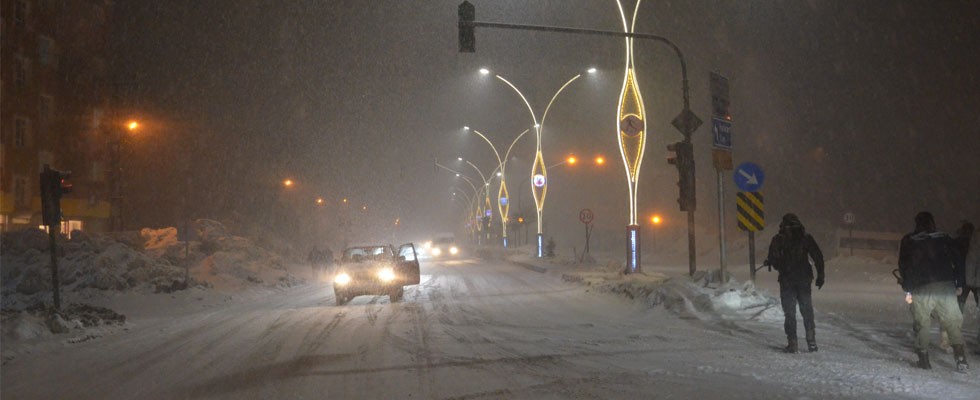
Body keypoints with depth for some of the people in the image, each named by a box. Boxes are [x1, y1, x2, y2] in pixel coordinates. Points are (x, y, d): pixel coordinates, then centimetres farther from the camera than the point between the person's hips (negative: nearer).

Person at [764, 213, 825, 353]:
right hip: (804, 280, 2)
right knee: (807, 311, 11)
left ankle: (792, 343, 1)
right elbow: (818, 257, 0)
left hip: (786, 280, -1)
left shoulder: (778, 239, -3)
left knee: (789, 313, 4)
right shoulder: (806, 237, 2)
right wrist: (820, 276, 7)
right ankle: (811, 343, 8)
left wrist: (768, 262, 18)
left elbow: (773, 260, -5)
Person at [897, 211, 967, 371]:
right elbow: (958, 262, 9)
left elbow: (903, 266, 3)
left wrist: (908, 290, 4)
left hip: (921, 289, -1)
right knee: (952, 322, 5)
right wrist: (959, 284, 14)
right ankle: (959, 355, -8)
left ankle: (924, 359, 4)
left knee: (921, 324, 7)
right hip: (946, 287, 1)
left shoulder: (908, 241, 8)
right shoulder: (945, 239, 12)